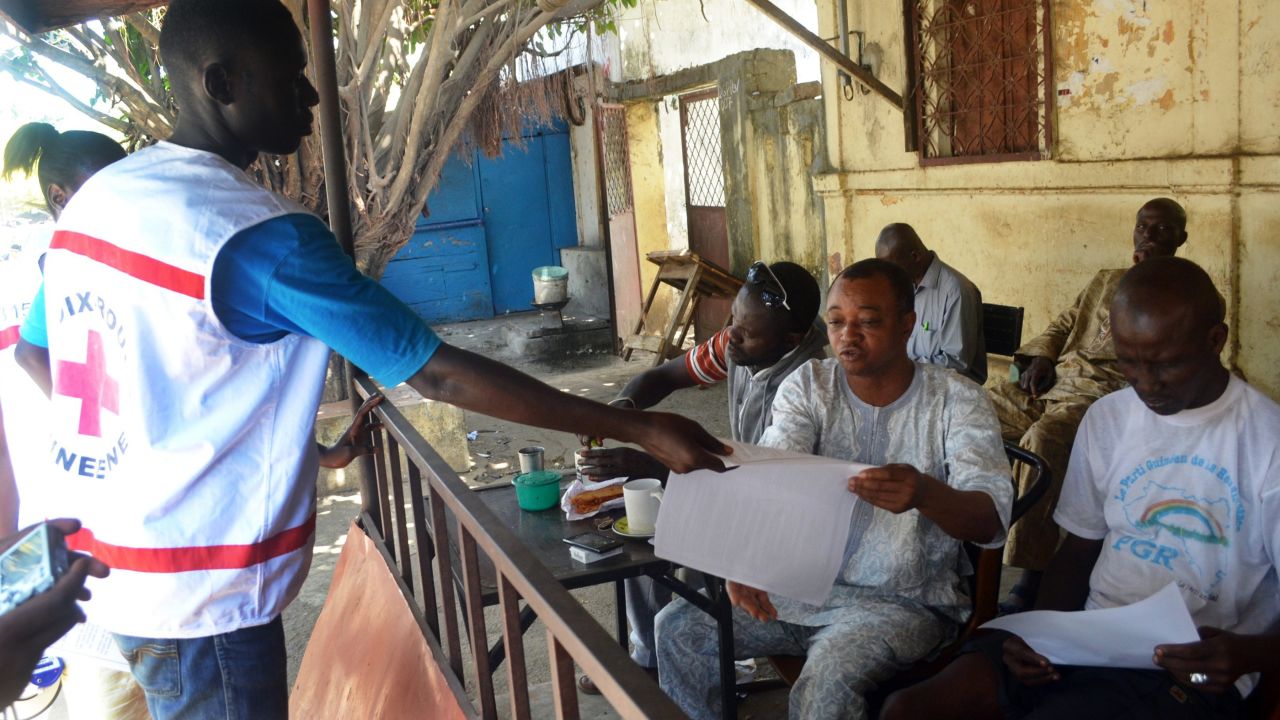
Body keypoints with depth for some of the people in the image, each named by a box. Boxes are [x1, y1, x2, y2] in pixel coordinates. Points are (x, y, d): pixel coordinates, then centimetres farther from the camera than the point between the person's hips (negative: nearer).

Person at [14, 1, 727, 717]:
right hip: (202, 596, -8)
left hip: (97, 566, 9)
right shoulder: (262, 236, -23)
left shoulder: (96, 196, 4)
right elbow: (441, 374, -25)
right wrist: (641, 429, -20)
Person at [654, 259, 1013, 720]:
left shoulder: (956, 401, -10)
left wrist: (925, 494, -46)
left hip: (907, 601, -4)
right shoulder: (808, 385, -1)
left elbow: (990, 518, -22)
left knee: (827, 678, -32)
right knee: (678, 627, -6)